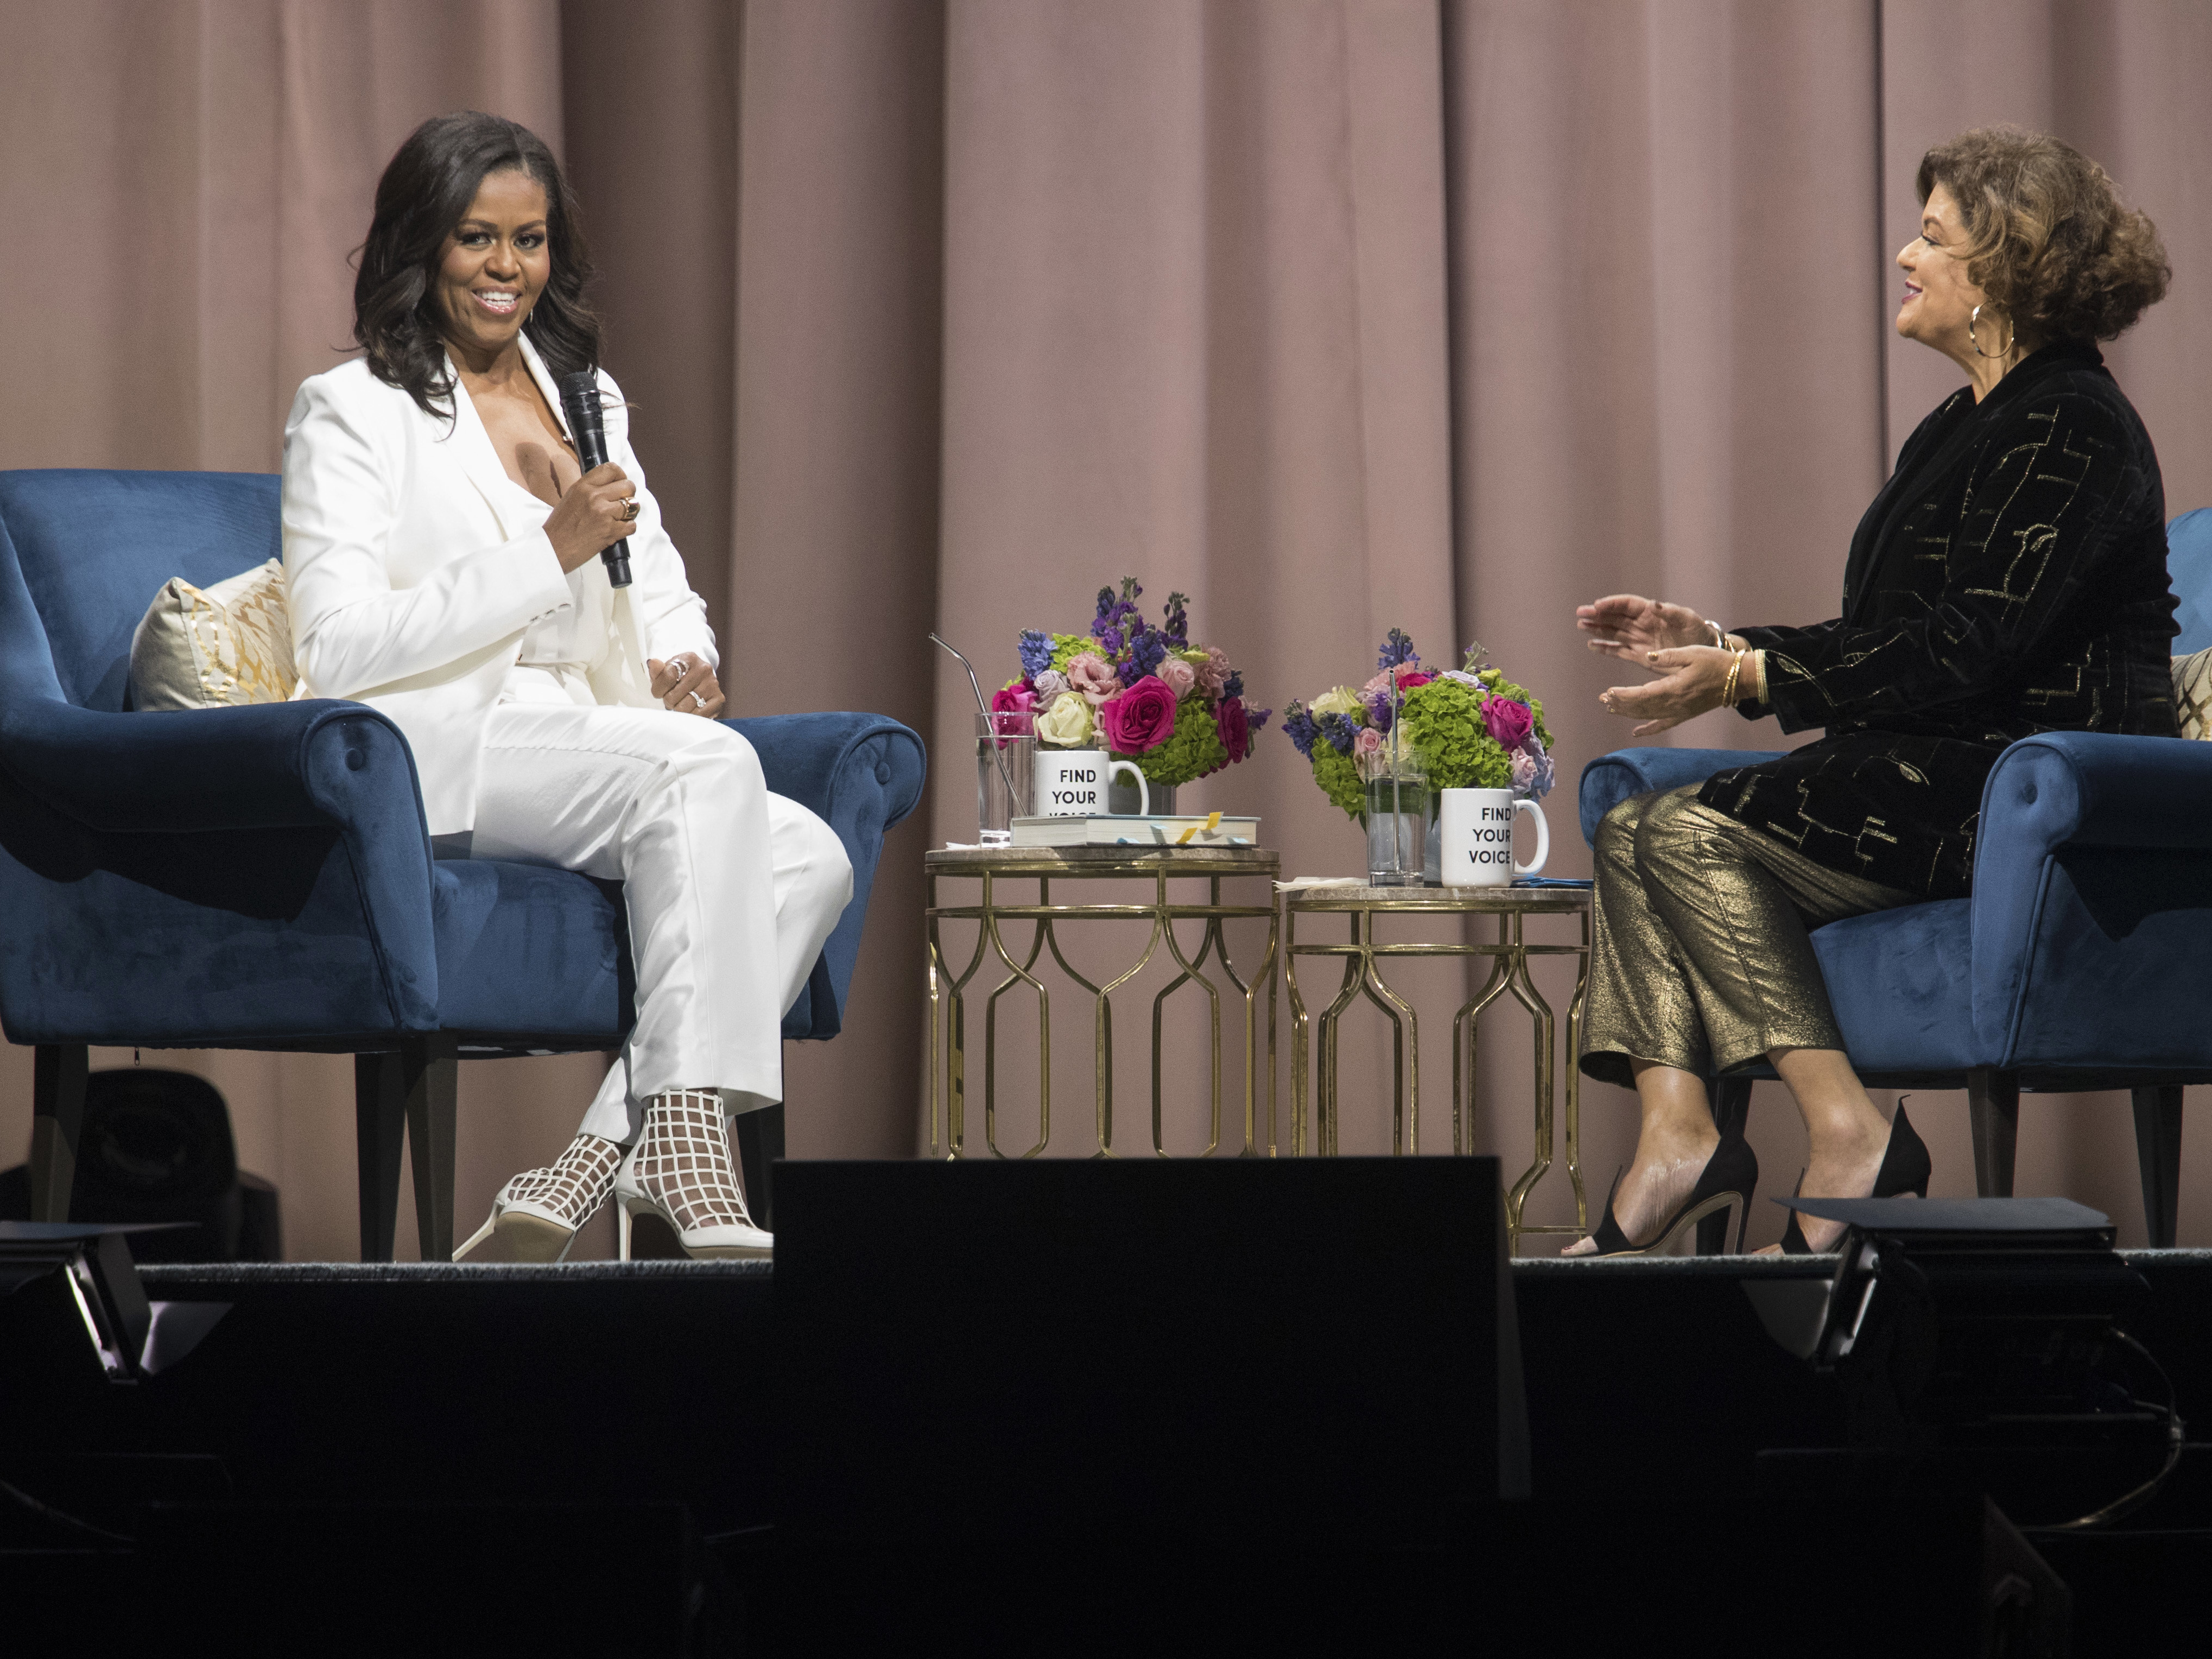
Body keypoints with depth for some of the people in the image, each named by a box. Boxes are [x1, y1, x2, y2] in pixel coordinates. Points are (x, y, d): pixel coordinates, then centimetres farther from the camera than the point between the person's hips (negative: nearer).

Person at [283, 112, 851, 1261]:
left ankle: (603, 1158, -30)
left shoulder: (589, 397, 21)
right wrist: (554, 549, -16)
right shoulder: (351, 412, 1)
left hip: (583, 750, 7)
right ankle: (685, 1142, -36)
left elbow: (659, 585, 23)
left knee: (810, 856, -22)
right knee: (709, 766, -31)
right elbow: (338, 650, -11)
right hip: (425, 754, -6)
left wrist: (685, 661, -3)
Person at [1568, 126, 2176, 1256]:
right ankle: (1677, 1135, -19)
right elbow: (1890, 646, 21)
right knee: (1635, 828, -4)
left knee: (1699, 833, -22)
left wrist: (1747, 679, -18)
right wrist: (1711, 641, 11)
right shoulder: (1963, 428, 19)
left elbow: (1962, 652, -20)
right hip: (1946, 775, 10)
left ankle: (1846, 1134, -23)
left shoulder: (2069, 429, -12)